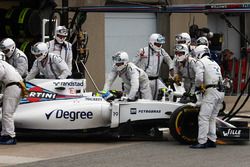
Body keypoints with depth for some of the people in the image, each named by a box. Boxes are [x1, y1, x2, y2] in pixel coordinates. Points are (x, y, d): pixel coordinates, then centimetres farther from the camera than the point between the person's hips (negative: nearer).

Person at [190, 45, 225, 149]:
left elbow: (199, 78, -14)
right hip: (220, 92, 8)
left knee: (203, 117, -9)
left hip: (211, 91, -8)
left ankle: (202, 142, -14)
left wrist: (198, 86, 6)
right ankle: (212, 140, 15)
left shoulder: (200, 62, 0)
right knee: (212, 118, 15)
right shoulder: (215, 63, 25)